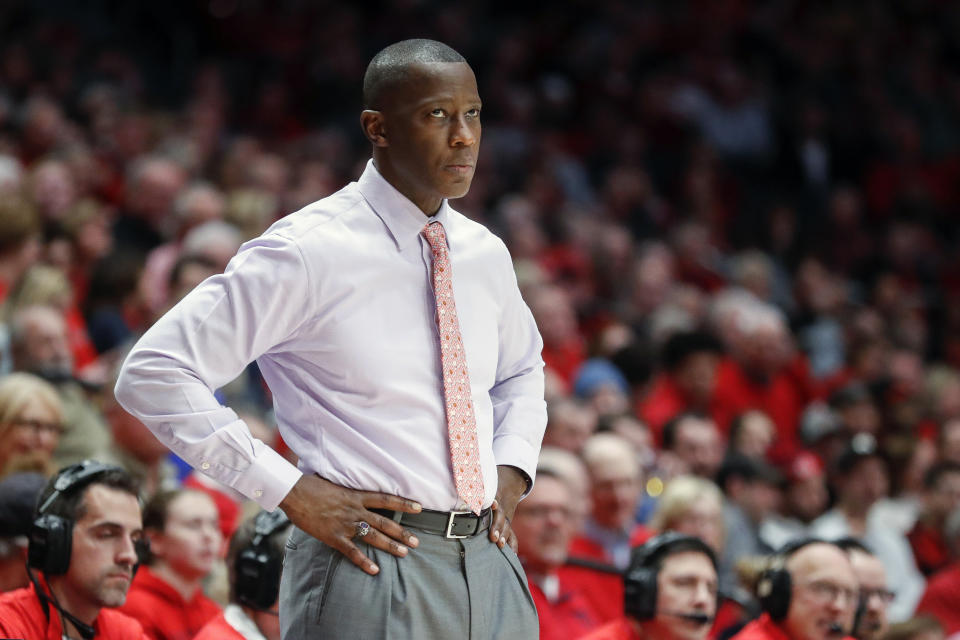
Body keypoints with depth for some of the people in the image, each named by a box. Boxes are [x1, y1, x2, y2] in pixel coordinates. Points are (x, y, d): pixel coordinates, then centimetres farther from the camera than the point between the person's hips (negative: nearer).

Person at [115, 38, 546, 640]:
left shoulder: (486, 256, 10)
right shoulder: (310, 252, -10)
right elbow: (152, 374, -13)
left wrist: (512, 472, 10)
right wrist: (293, 492, -15)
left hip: (489, 564, 6)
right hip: (373, 566, -6)